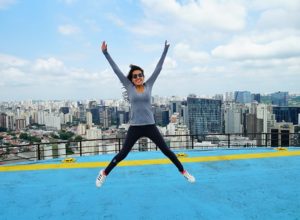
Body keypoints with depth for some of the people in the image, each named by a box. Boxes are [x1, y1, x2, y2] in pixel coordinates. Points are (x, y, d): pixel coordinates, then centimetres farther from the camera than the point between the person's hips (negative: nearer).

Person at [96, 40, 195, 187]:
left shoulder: (148, 85, 4)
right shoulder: (129, 87, 2)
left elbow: (158, 68, 6)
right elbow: (116, 69, 0)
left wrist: (165, 49, 7)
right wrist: (105, 52, 0)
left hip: (150, 126, 1)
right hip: (135, 127, -1)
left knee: (166, 150, 8)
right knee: (123, 154, 5)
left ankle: (183, 171, 25)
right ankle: (104, 173, 27)